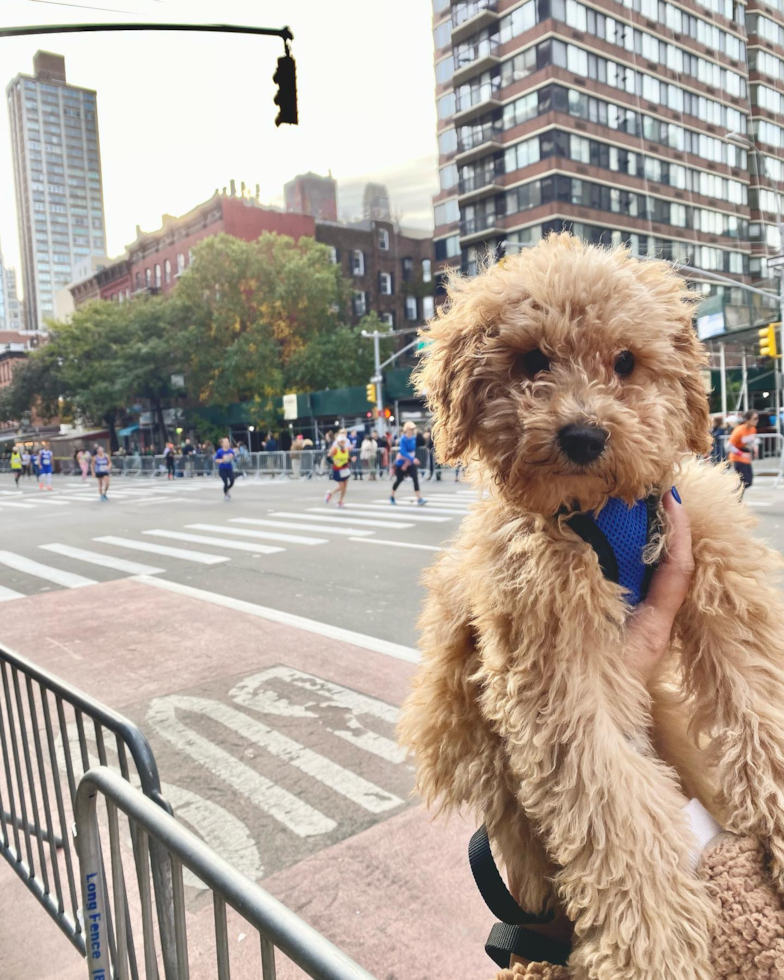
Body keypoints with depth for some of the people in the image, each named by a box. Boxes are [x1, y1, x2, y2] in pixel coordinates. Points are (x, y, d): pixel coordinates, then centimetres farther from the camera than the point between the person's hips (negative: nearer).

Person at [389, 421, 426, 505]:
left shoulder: (414, 438, -2)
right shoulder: (403, 439, -21)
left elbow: (414, 450, 6)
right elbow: (403, 452, -29)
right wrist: (413, 459, -38)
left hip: (411, 462, 5)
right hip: (401, 462, -5)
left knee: (415, 478, -12)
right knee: (399, 480, 9)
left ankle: (419, 498, -17)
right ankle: (392, 496, 32)